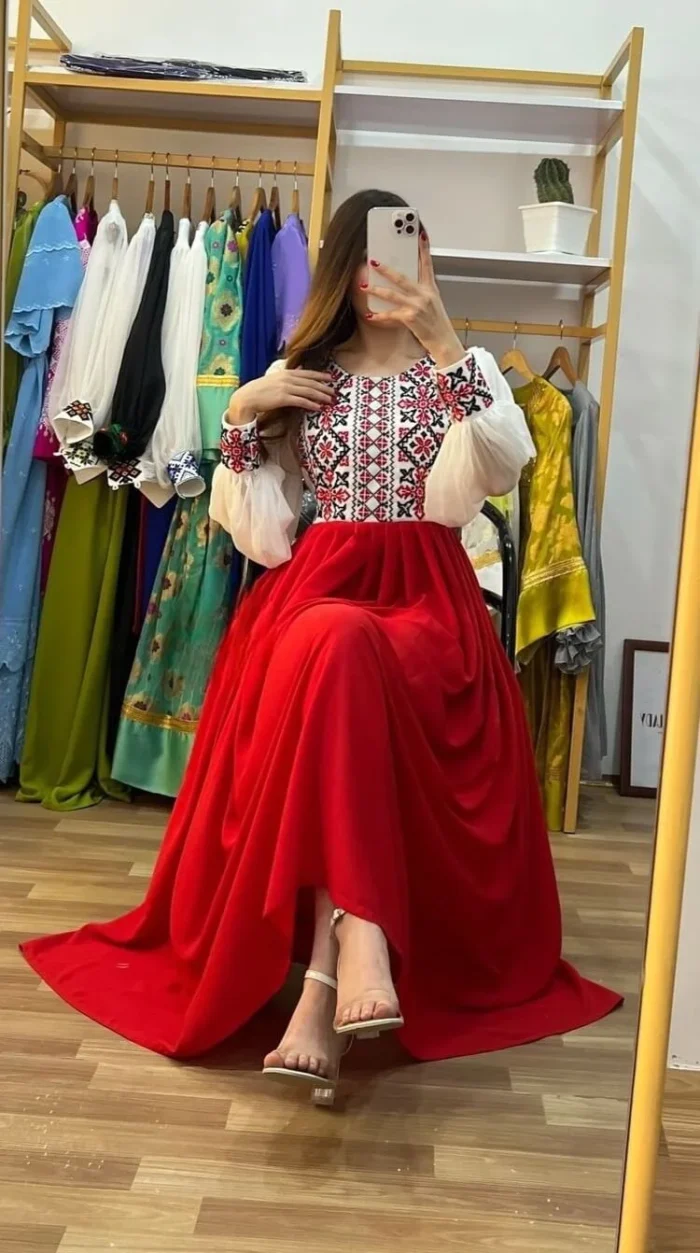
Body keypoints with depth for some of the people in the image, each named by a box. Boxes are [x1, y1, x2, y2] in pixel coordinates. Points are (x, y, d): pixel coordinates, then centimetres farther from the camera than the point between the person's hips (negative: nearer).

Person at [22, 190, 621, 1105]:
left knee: (336, 652, -35)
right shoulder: (300, 375, 14)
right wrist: (242, 416, -1)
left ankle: (322, 989, -36)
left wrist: (444, 343, -19)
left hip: (427, 599, -1)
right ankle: (360, 934, -37)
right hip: (315, 588, 2)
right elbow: (260, 533, 10)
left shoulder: (460, 372, 9)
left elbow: (504, 468, -14)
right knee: (332, 646, -35)